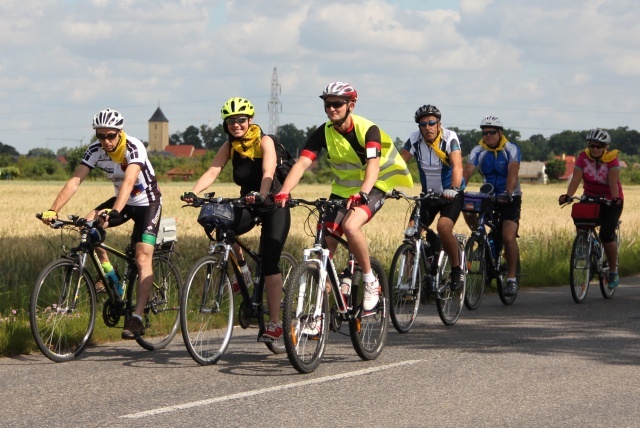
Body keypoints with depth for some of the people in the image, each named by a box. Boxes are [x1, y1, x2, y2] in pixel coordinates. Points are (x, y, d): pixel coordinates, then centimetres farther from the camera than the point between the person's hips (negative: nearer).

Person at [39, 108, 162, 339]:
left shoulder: (134, 148, -28)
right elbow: (75, 181, -22)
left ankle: (137, 318, -22)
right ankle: (108, 271, -1)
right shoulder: (95, 150, -14)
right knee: (87, 223, -20)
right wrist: (53, 210, -34)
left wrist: (114, 212, -58)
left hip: (147, 202, -5)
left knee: (143, 257, -18)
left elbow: (128, 182, -43)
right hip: (122, 201, 5)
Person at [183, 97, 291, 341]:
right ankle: (241, 268, 3)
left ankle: (275, 323, -9)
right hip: (248, 205, 5)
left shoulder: (264, 142, -16)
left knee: (269, 263, -13)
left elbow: (268, 173, -31)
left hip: (273, 205, -5)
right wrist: (193, 193, -31)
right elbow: (212, 172, -13)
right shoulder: (230, 146, -2)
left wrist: (261, 195, -51)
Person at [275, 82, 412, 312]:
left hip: (372, 189, -5)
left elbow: (373, 165, -35)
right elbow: (302, 163, -22)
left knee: (351, 226, -32)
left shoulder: (368, 130, -21)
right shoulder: (323, 133, -11)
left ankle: (370, 281, -14)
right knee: (325, 244, -6)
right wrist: (284, 192, -39)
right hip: (342, 190, 5)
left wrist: (361, 193, -54)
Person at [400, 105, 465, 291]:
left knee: (443, 227, -28)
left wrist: (453, 189, -49)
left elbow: (457, 165, -31)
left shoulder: (450, 138, -19)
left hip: (451, 194, -4)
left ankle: (457, 269, -8)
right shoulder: (415, 139, -9)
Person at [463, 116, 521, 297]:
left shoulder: (511, 149, -13)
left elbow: (513, 171, -29)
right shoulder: (478, 151, -5)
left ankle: (512, 278, -5)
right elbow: (467, 171, -19)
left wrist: (508, 193, -46)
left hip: (510, 198, -3)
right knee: (468, 210, -26)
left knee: (508, 237, -19)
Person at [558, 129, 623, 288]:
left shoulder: (612, 159, -15)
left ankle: (613, 271, 1)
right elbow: (576, 179, -21)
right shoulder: (583, 158, -9)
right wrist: (567, 196, -39)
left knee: (606, 235, -17)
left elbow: (613, 181, -29)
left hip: (610, 201, -3)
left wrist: (615, 199, -47)